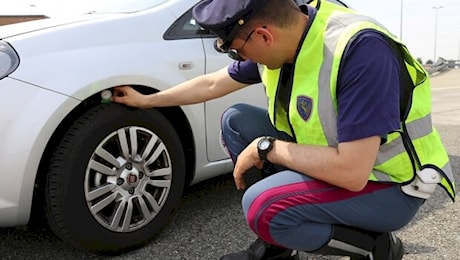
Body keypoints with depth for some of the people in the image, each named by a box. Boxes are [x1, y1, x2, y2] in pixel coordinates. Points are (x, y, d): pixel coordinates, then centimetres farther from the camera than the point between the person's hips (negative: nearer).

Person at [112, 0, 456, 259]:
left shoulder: (361, 49, -32)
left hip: (390, 186, -8)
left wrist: (265, 148, -24)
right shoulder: (278, 40, -7)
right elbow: (212, 84, 9)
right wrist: (145, 100, 16)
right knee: (236, 121, 1)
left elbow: (352, 172, -35)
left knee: (262, 207, -28)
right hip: (336, 157, 8)